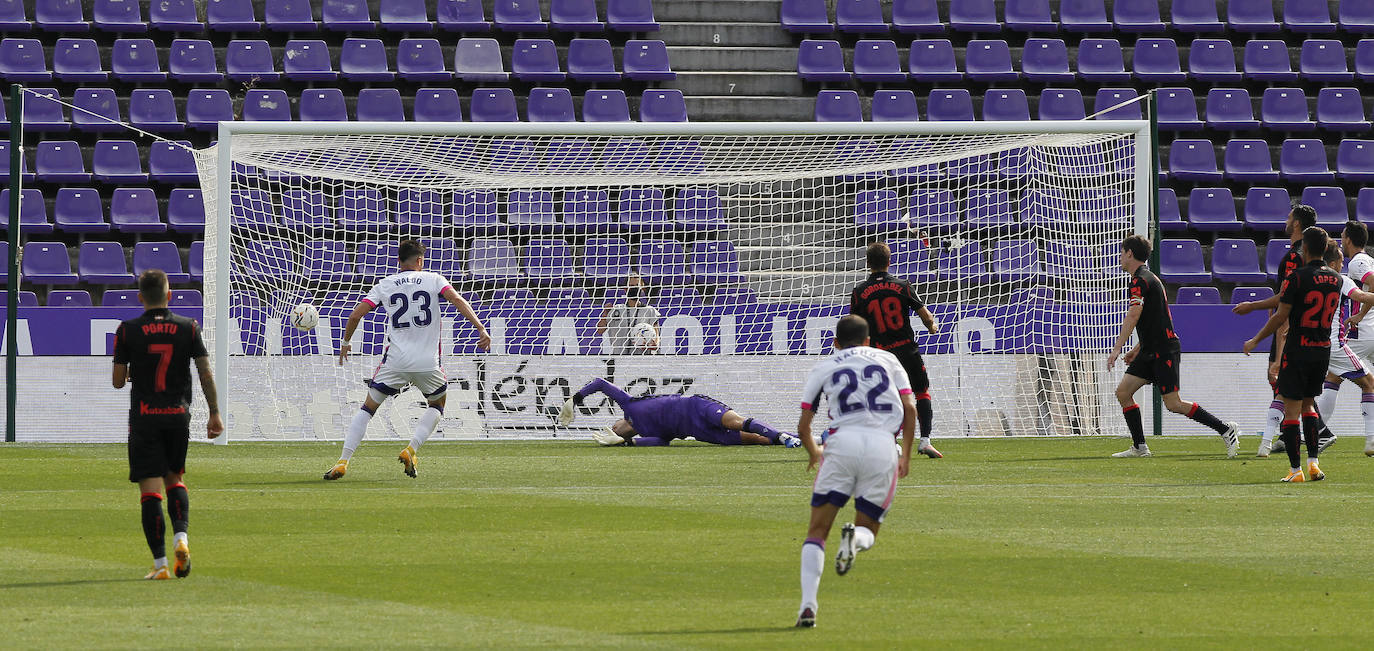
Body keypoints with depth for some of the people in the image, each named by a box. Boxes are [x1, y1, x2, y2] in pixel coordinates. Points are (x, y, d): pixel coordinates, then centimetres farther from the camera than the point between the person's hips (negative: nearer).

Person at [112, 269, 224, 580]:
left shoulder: (128, 330, -4)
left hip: (144, 417, -2)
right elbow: (206, 373, -2)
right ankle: (181, 537, -4)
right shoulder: (188, 327, 0)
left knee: (151, 490, -2)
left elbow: (118, 380, -1)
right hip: (178, 415, 2)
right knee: (174, 479, 21)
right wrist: (215, 413, 4)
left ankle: (160, 563, -8)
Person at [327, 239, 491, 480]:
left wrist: (346, 342, 19)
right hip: (429, 361, -1)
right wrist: (481, 329, -13)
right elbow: (458, 301, -10)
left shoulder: (384, 285, 8)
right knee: (438, 406, 25)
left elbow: (355, 316, 3)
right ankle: (411, 450, 5)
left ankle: (343, 462, -1)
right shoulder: (433, 279, 5)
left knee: (368, 408, 11)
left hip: (395, 361, 1)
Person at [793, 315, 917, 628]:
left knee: (817, 531, 6)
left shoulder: (823, 368, 18)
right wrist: (906, 455, 22)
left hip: (843, 441, -1)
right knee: (868, 530, 15)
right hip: (883, 446, 1)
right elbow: (909, 409, 12)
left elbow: (803, 427, 16)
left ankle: (808, 605, -12)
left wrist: (813, 452, 37)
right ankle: (856, 538, -25)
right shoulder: (888, 360, 21)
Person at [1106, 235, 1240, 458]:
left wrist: (1117, 348, -28)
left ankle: (1226, 430, -3)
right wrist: (1137, 349, 29)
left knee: (1173, 404, -10)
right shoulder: (1148, 278, 19)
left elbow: (1133, 315, -26)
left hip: (1164, 351, -10)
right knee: (1123, 391, 3)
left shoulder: (1140, 280, -14)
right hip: (1150, 352, 10)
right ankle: (1139, 447, 4)